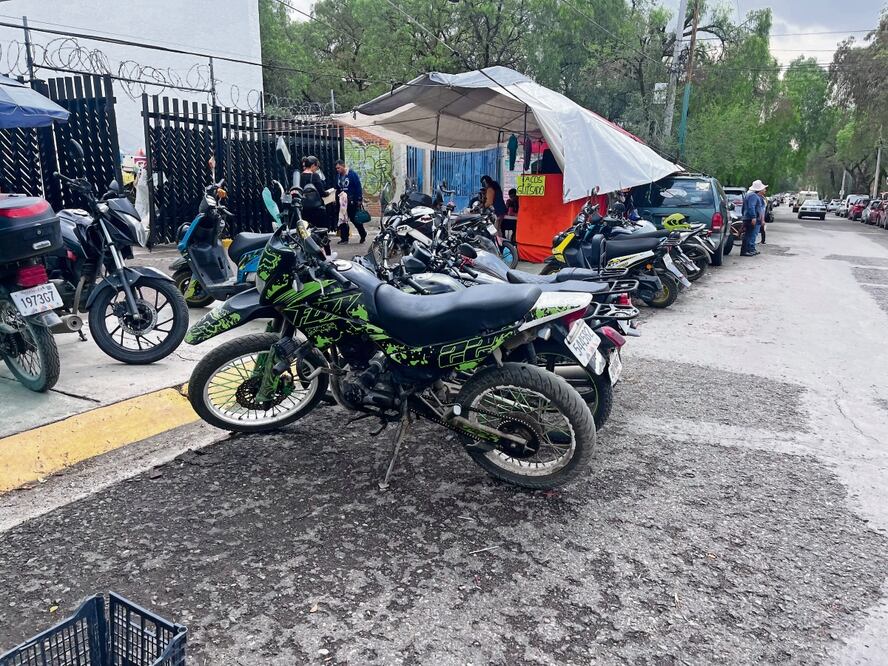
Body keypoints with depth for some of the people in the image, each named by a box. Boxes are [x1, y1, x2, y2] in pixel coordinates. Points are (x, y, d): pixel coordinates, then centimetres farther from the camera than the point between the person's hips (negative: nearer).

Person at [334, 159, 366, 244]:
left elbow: (358, 187, -12)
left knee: (355, 219, -1)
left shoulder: (352, 174, -10)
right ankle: (344, 238, 11)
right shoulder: (338, 176, 9)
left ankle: (363, 235, 19)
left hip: (352, 201, -6)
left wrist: (359, 199, -16)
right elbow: (337, 188, 14)